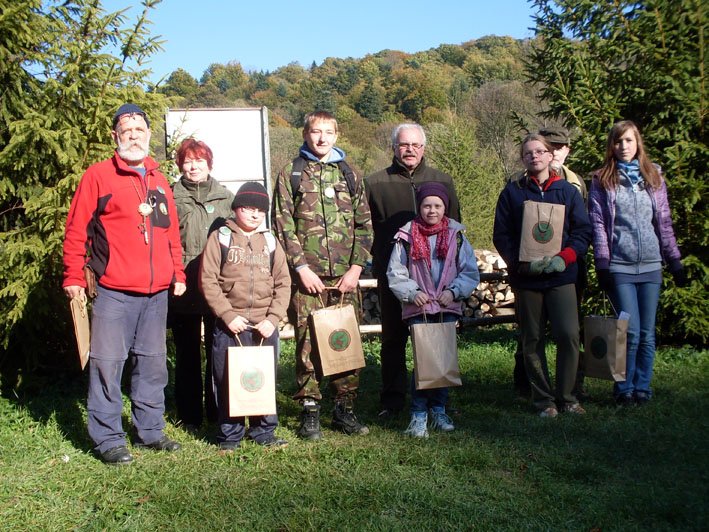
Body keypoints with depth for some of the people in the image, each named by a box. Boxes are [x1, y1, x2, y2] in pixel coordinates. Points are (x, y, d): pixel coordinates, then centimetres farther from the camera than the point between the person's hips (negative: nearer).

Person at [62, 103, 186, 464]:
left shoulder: (158, 181, 16)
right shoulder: (98, 176, -1)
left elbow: (171, 231, 19)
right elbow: (76, 231, -4)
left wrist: (177, 273, 15)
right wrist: (74, 277, -8)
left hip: (157, 292, 5)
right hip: (113, 291, -5)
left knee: (152, 363, 12)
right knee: (108, 363, -1)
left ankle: (150, 430, 24)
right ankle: (108, 438, 9)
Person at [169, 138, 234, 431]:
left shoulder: (225, 197, 10)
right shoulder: (172, 197, 5)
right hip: (183, 286, -1)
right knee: (187, 353, 8)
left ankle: (218, 410, 18)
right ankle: (190, 415, 18)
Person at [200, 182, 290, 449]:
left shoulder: (271, 242, 10)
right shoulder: (220, 238, 1)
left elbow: (283, 283, 8)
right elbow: (208, 281, -4)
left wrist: (273, 318, -4)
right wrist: (228, 316, -11)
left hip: (265, 326, 3)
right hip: (230, 326, -3)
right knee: (228, 381, 3)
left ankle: (264, 431, 23)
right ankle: (229, 435, 17)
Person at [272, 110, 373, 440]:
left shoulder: (348, 174, 13)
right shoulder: (290, 175, 6)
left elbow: (364, 225, 9)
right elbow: (283, 225, 0)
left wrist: (356, 268, -1)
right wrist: (301, 267, -9)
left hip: (345, 277, 2)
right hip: (307, 277, -2)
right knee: (307, 344, 0)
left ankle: (345, 409, 16)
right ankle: (309, 411, 10)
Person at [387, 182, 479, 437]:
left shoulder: (456, 236, 4)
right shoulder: (407, 237, 0)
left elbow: (471, 273, 5)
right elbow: (395, 274, 1)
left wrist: (454, 291, -10)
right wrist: (412, 292, -12)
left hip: (448, 308, 2)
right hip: (418, 309, -2)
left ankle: (439, 410, 22)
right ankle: (418, 415, 3)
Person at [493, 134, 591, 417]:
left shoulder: (567, 191, 8)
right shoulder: (512, 192, 6)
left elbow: (583, 231, 5)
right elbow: (501, 235, 2)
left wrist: (564, 258, -12)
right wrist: (522, 263, -12)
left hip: (561, 277, 0)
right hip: (526, 278, 0)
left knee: (569, 335, -11)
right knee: (531, 341, 5)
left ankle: (565, 395, 5)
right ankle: (543, 399, 16)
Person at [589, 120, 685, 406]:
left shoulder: (654, 177, 12)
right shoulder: (602, 180, 4)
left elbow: (664, 223, 13)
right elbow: (597, 223, -1)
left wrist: (675, 262, 9)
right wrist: (602, 264, -8)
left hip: (651, 265, 3)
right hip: (619, 266, -3)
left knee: (647, 333, 4)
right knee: (631, 331, -7)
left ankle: (643, 386, 16)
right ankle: (624, 388, 8)